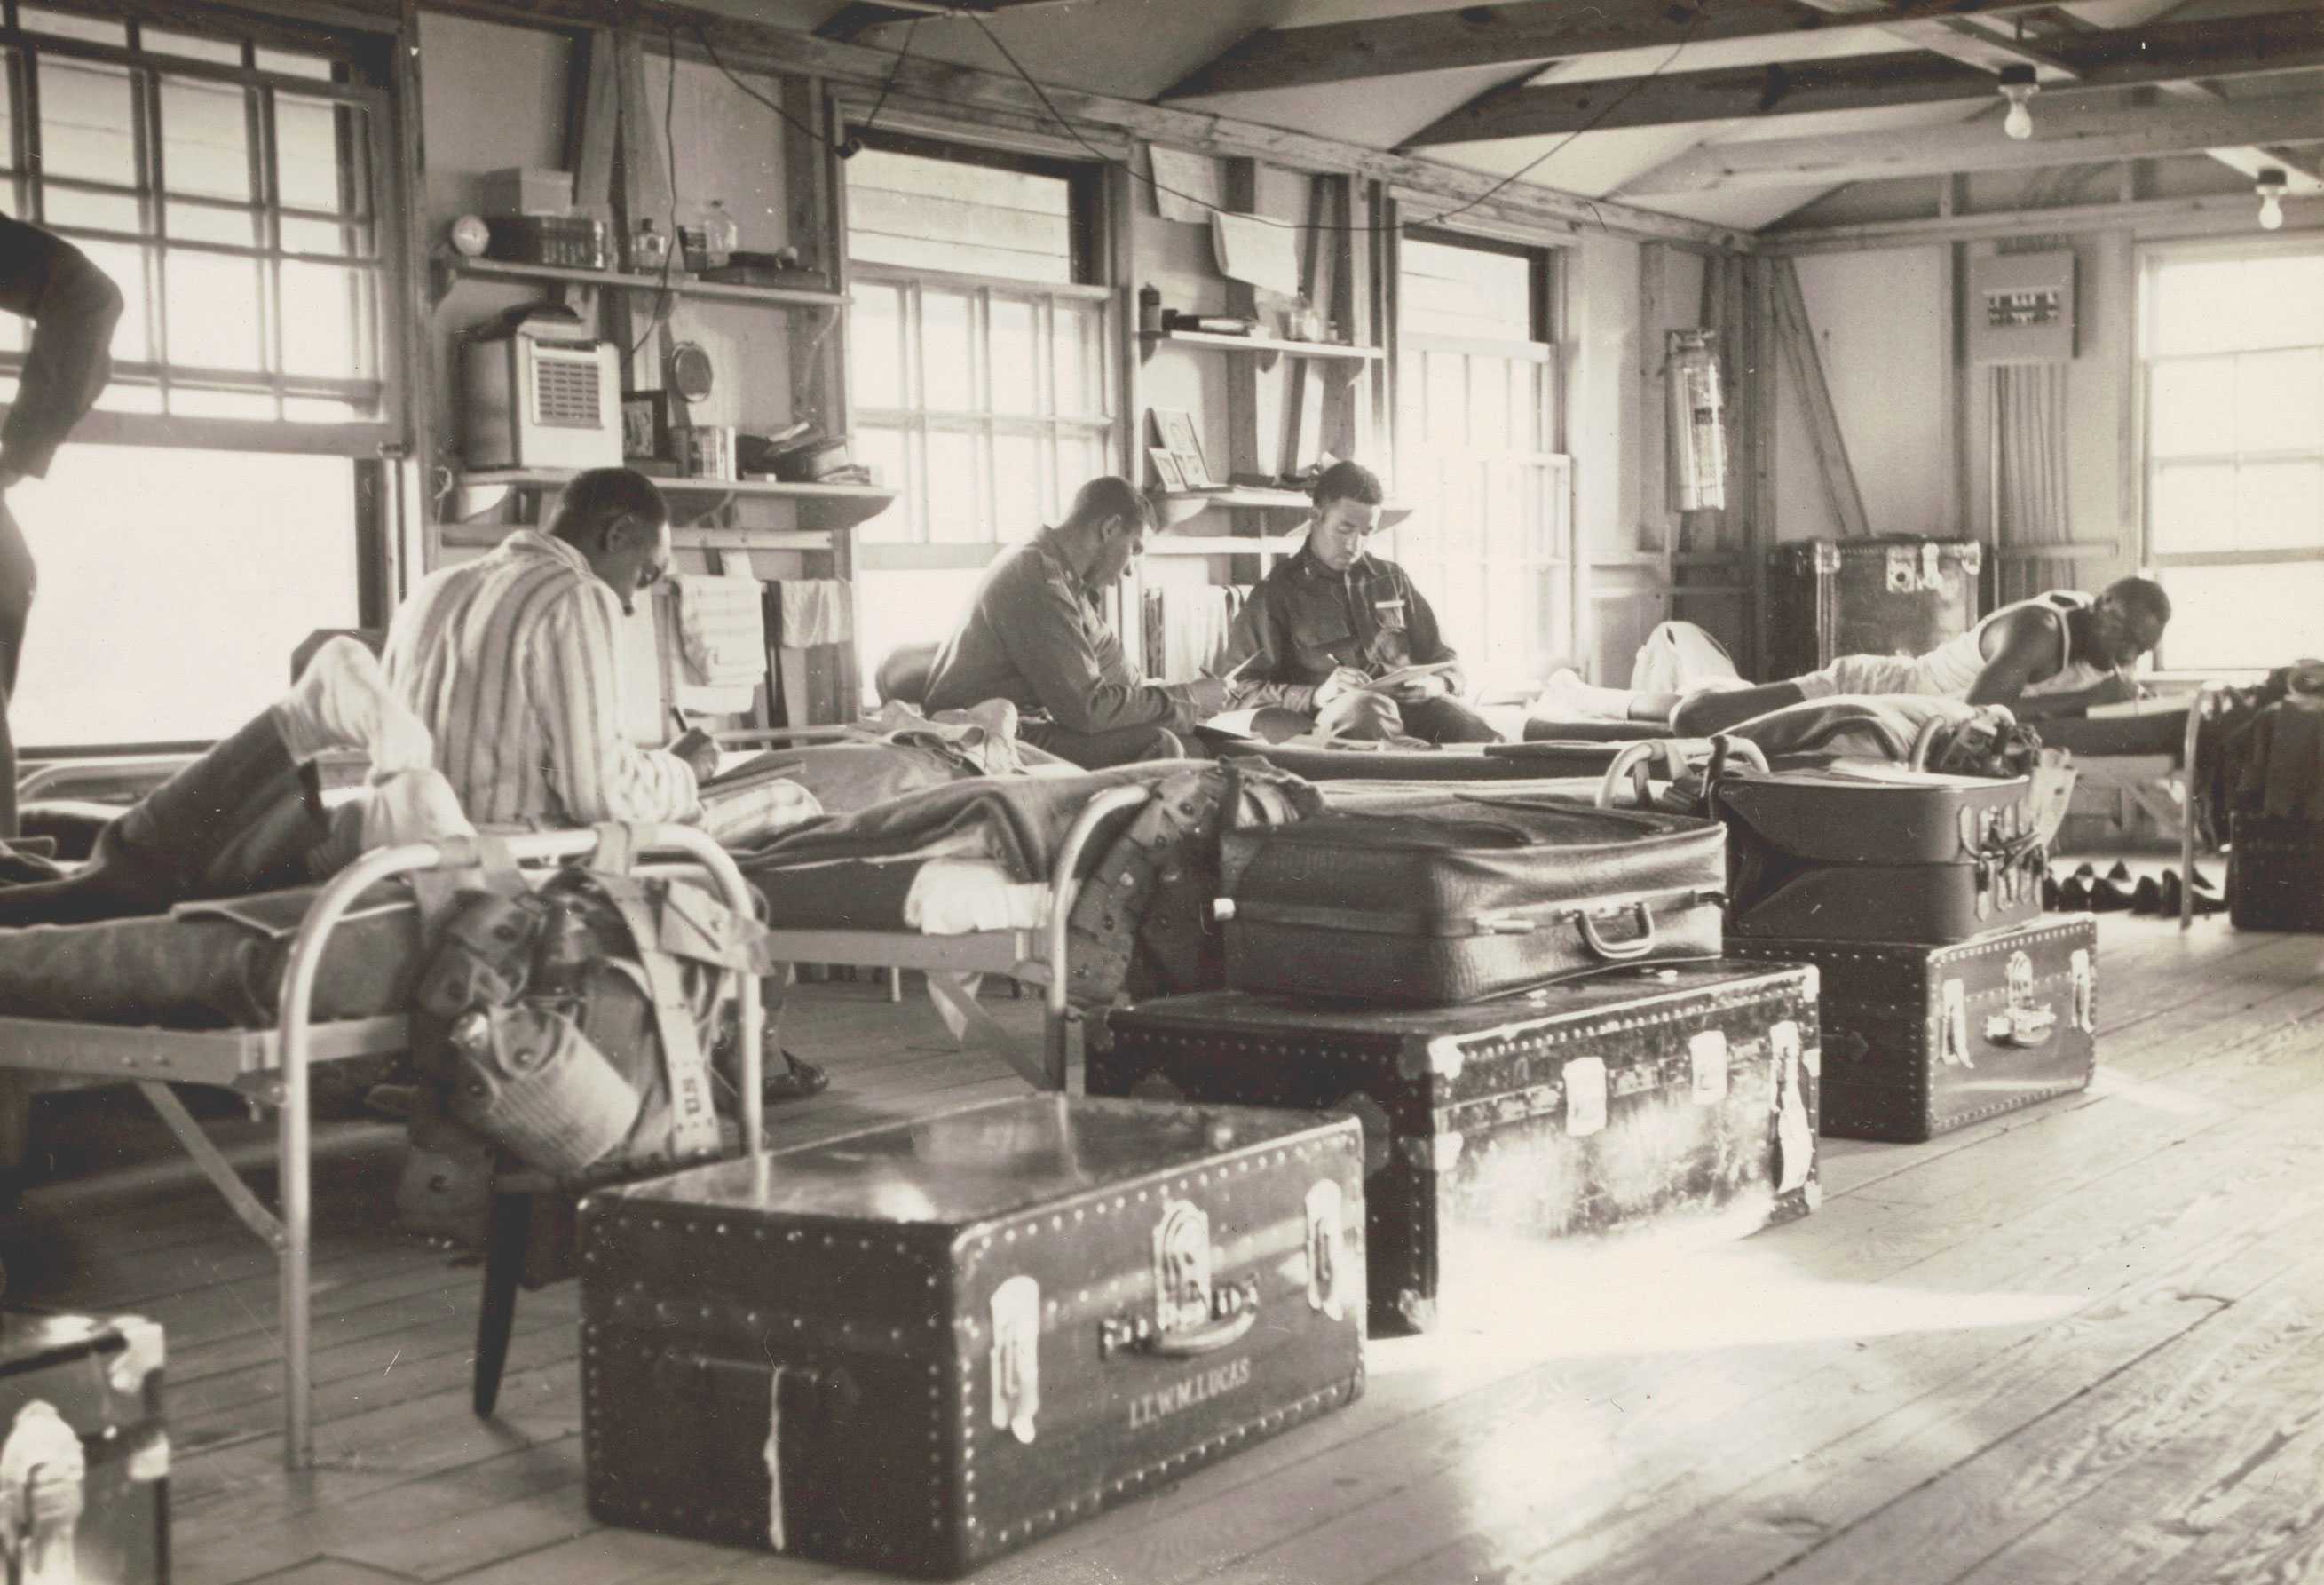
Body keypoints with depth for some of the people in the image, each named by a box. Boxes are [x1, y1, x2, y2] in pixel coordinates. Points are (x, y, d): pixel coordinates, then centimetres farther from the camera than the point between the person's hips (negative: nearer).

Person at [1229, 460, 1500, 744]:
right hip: (1330, 721, -2)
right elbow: (1246, 690, 0)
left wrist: (1435, 684, -2)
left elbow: (1447, 665, 25)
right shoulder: (1276, 592, 10)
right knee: (1368, 707, -40)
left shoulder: (1392, 579, 23)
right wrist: (1317, 695, -19)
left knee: (1481, 737, -33)